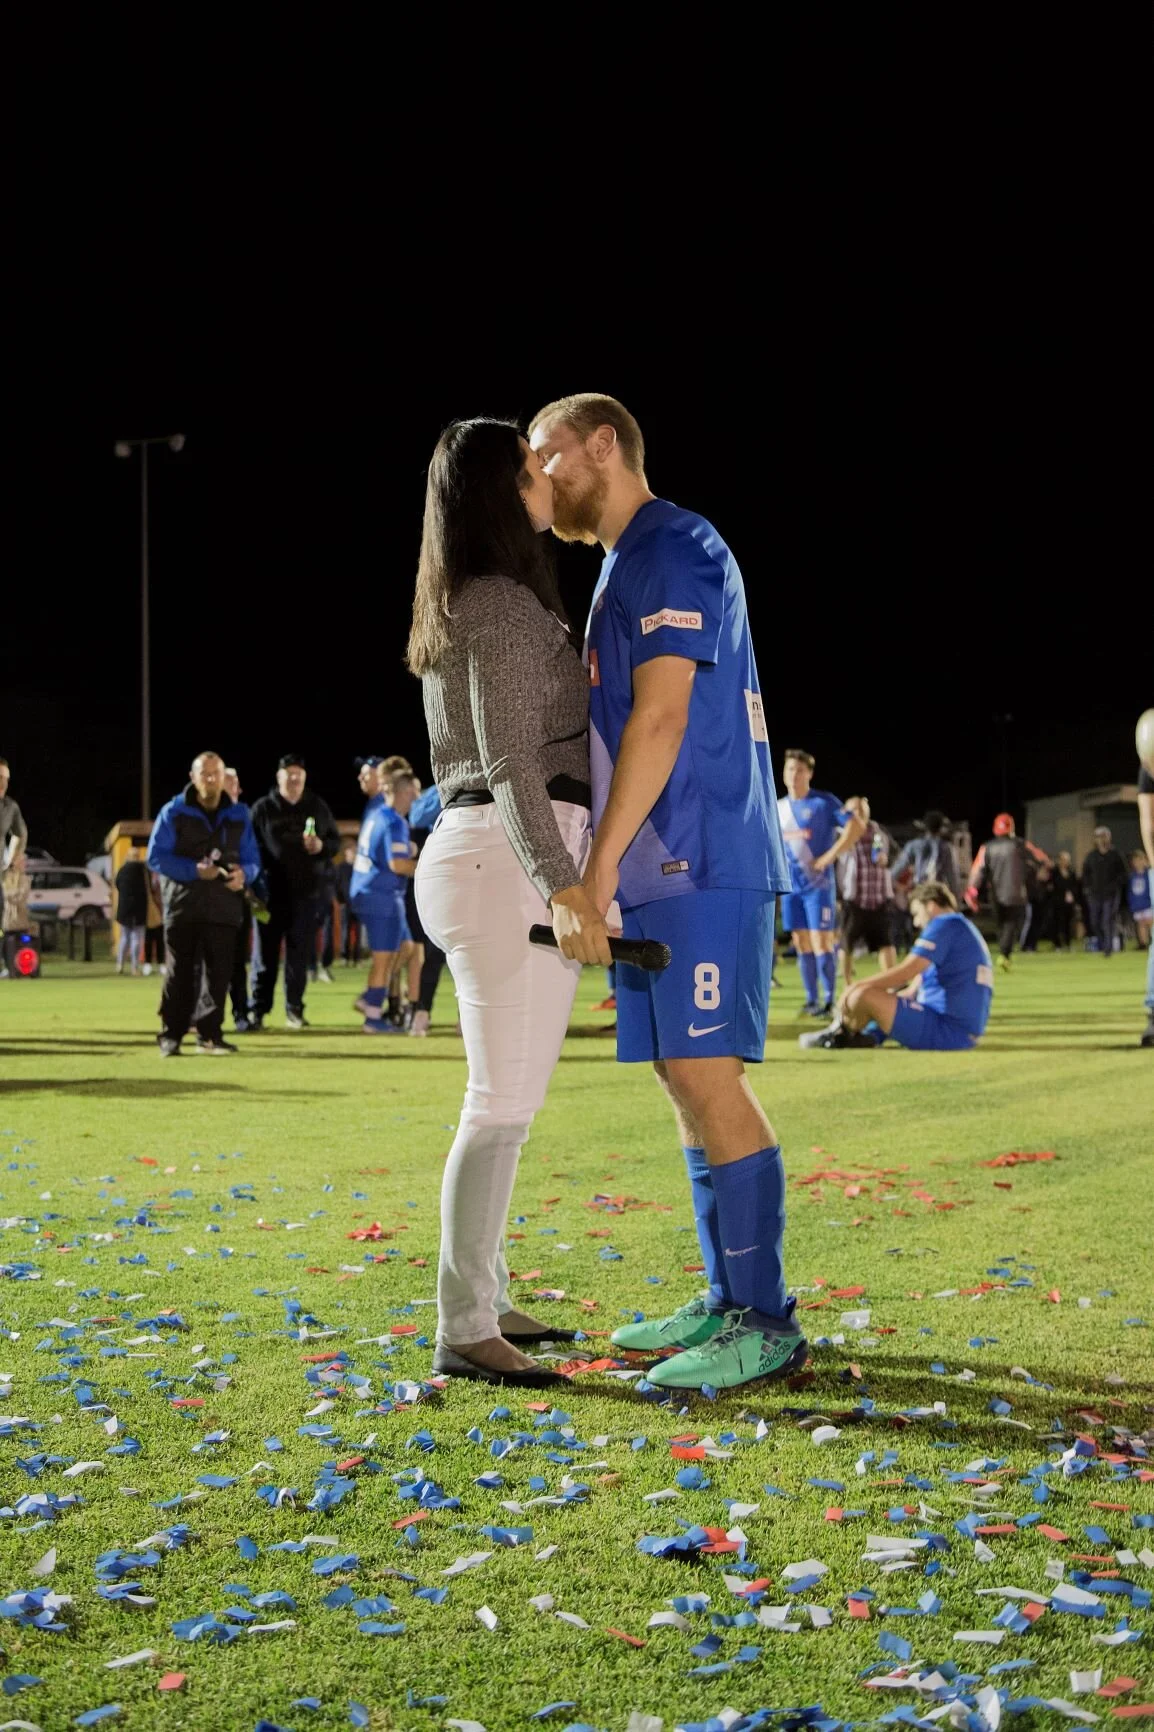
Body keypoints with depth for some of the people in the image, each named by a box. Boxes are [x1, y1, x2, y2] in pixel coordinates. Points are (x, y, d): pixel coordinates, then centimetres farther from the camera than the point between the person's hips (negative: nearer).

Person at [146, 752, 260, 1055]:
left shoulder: (239, 815, 10)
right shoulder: (173, 812, 0)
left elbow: (252, 859, 12)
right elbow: (156, 857, -5)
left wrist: (243, 874, -12)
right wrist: (193, 870, -18)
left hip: (224, 908, 3)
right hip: (182, 906, -3)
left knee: (218, 973, 3)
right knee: (179, 974, -2)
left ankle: (210, 1033, 12)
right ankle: (171, 1035, 4)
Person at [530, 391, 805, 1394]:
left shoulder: (671, 548, -8)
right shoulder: (627, 566, 23)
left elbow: (661, 718, -17)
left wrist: (598, 868, -18)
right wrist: (607, 873, 12)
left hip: (700, 867, -10)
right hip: (657, 871, 10)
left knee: (708, 1078, -11)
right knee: (686, 1083, 10)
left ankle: (765, 1324, -8)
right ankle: (728, 1302, 16)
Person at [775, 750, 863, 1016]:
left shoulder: (824, 802, -6)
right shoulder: (778, 808, 12)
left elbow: (856, 826, -14)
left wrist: (830, 856, -17)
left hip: (818, 882, -6)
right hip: (790, 884, 6)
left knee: (821, 941, -8)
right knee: (802, 943, 7)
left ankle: (829, 1000, -3)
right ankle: (811, 999, 13)